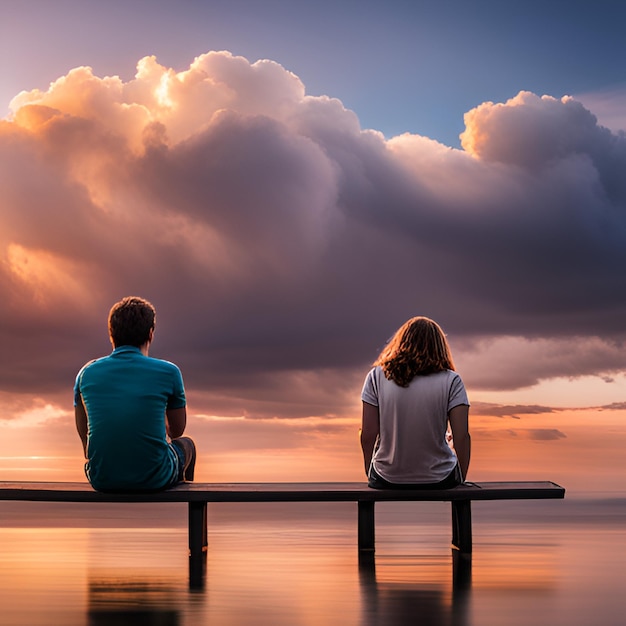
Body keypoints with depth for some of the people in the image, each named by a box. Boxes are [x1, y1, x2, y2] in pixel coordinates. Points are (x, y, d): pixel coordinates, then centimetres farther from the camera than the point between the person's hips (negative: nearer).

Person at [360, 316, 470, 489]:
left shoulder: (377, 376, -4)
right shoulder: (451, 381, -7)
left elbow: (368, 435, -6)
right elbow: (462, 436, -10)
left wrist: (370, 475, 11)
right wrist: (460, 481, 5)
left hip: (386, 480, 1)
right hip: (438, 480, -1)